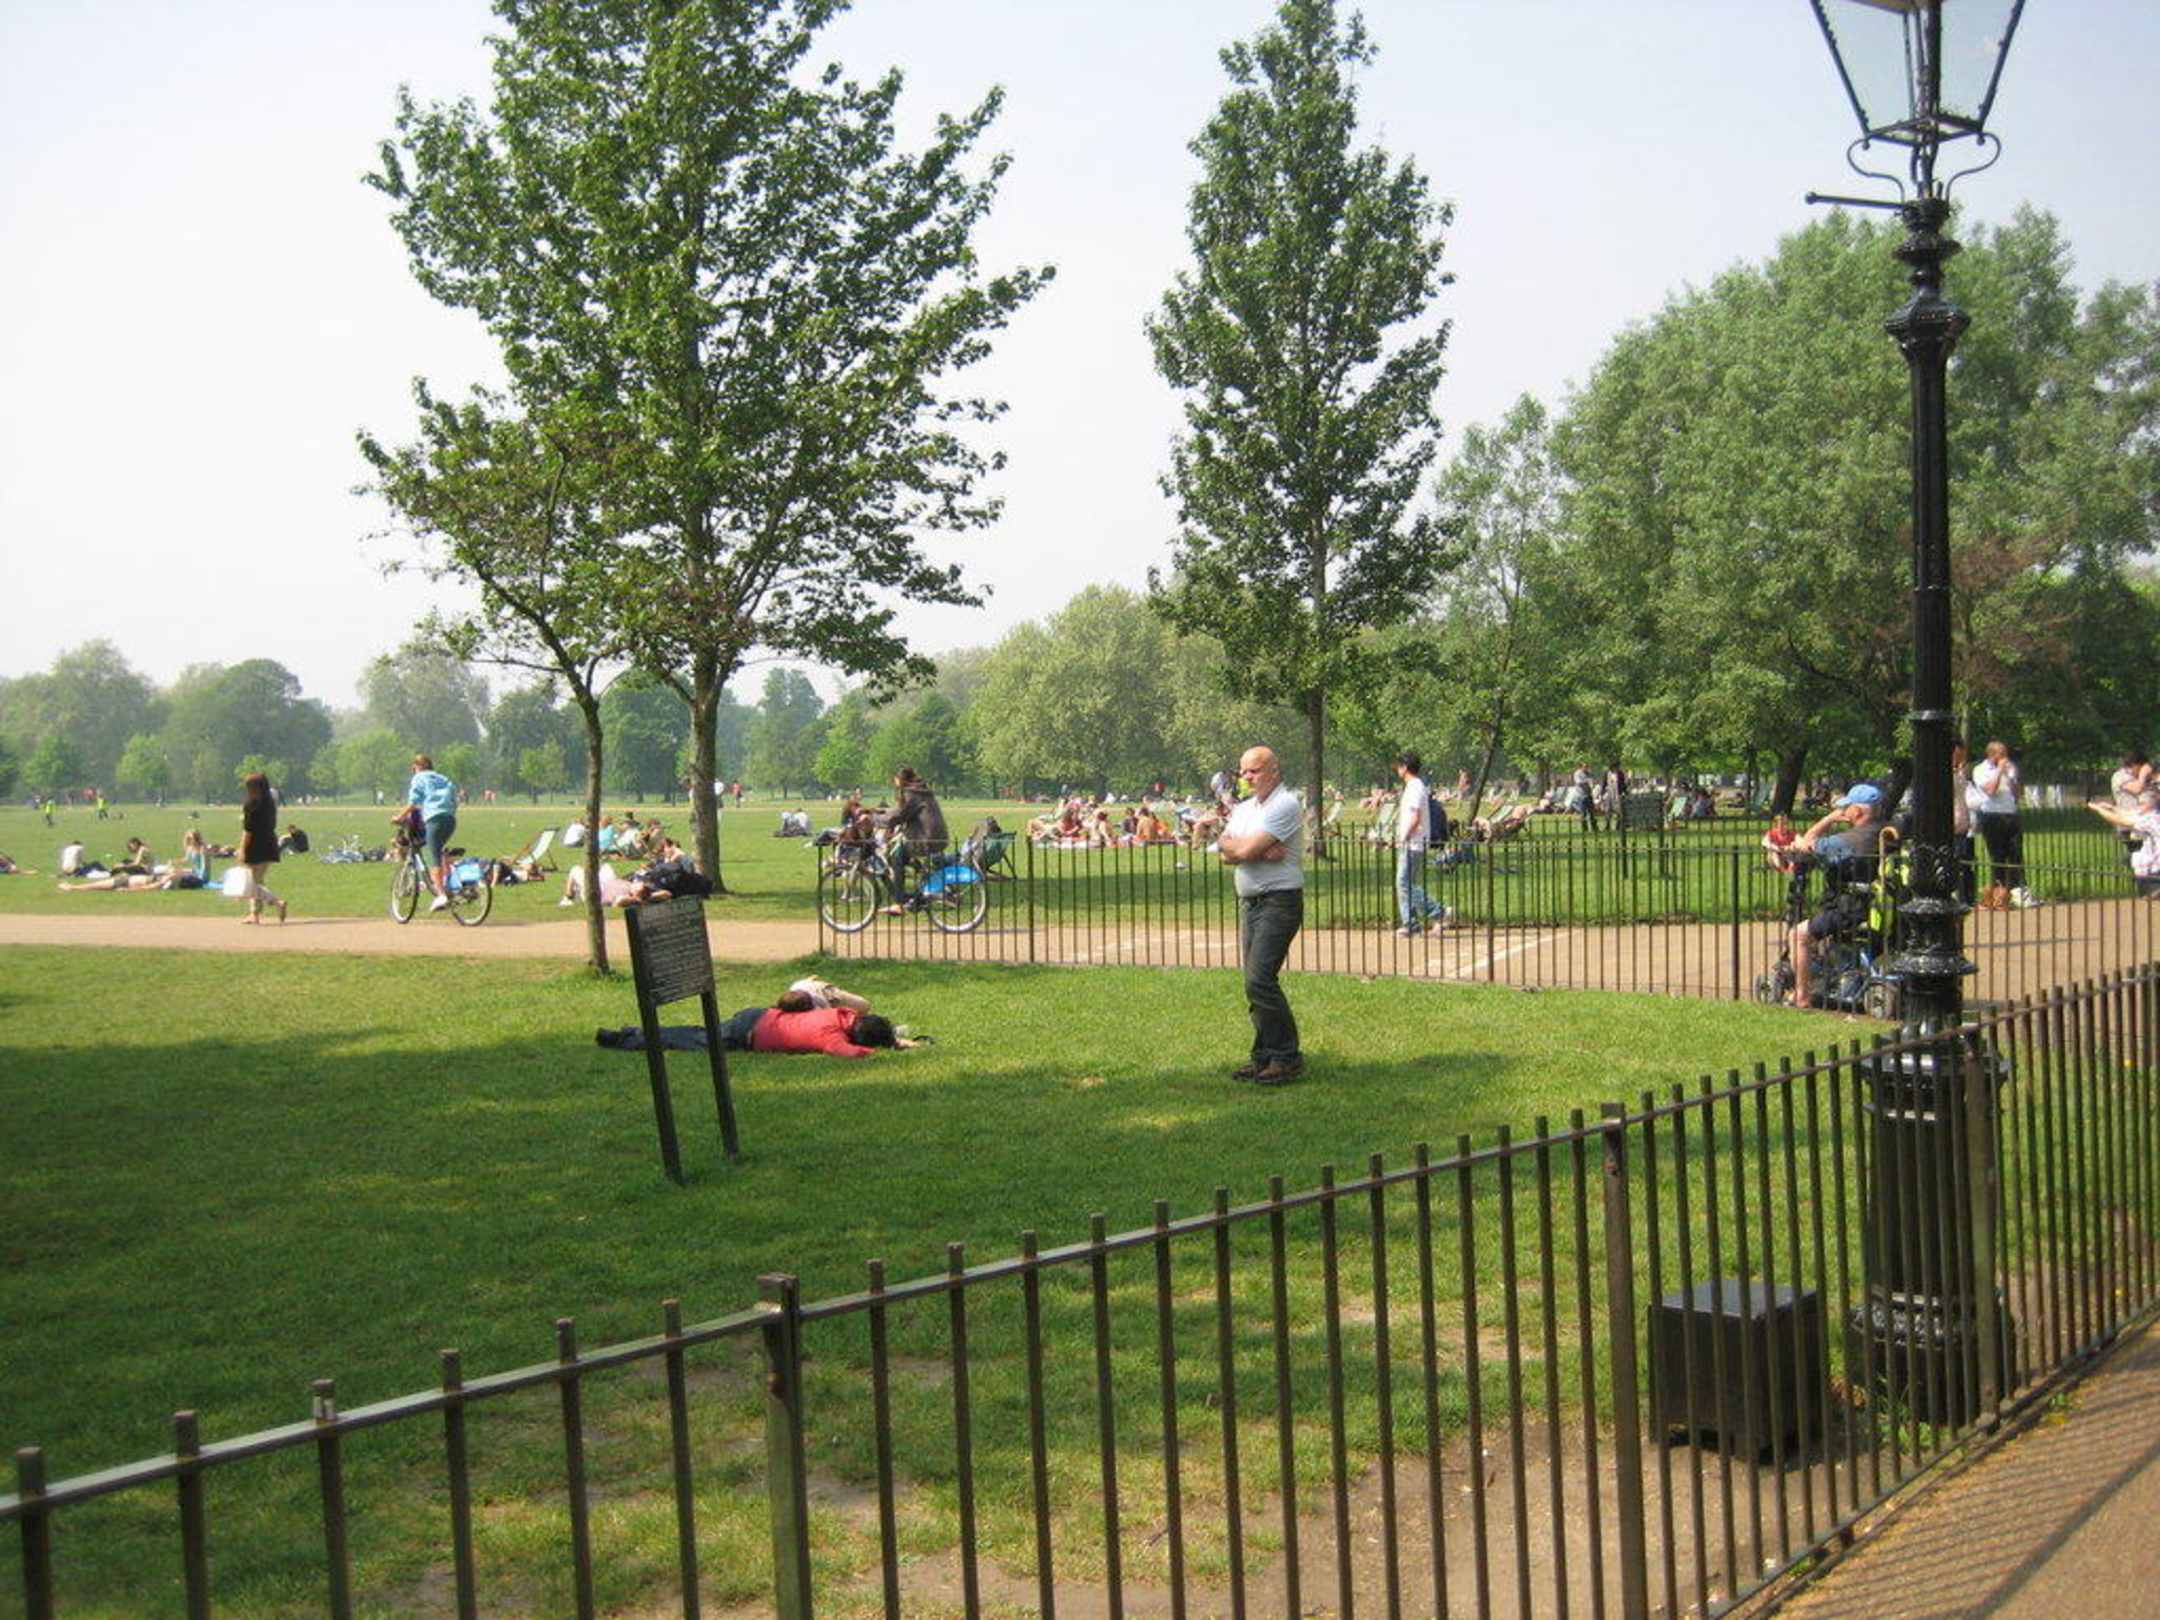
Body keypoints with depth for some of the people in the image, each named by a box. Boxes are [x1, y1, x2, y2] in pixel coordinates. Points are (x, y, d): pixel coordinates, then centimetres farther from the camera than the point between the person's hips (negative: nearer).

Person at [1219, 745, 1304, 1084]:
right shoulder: (1243, 808, 17)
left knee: (1260, 980, -15)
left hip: (1279, 901, -9)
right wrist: (1262, 852, -12)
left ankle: (1287, 1057, -7)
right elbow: (1227, 856, 3)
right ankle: (1265, 1056, 16)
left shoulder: (1286, 804, -10)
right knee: (1257, 982, 9)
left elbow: (1245, 850, -18)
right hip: (1249, 902, 9)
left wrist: (1230, 844, 2)